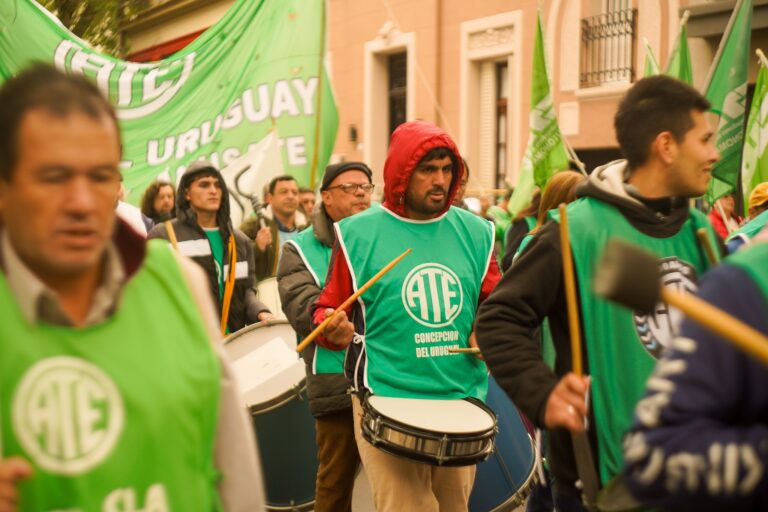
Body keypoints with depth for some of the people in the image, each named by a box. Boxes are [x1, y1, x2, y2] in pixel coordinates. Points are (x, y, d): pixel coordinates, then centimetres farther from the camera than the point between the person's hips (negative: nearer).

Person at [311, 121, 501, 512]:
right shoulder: (358, 234, -4)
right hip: (388, 401, -4)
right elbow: (329, 307, 1)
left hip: (463, 401, 4)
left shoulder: (475, 232, 6)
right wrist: (334, 330, -20)